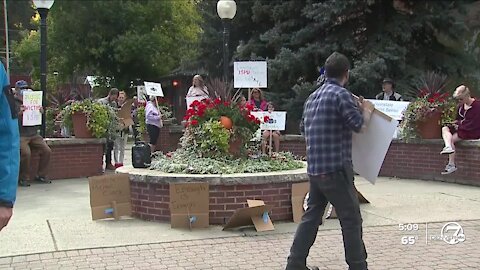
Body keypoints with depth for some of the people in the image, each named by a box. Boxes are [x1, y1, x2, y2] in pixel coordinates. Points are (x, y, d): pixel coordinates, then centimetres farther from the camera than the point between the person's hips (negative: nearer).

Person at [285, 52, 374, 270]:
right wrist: (367, 110, 11)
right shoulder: (341, 94, -11)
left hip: (314, 168, 8)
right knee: (351, 219, 1)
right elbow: (359, 125, -9)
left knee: (311, 216, 13)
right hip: (335, 168, -8)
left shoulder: (313, 97, 15)